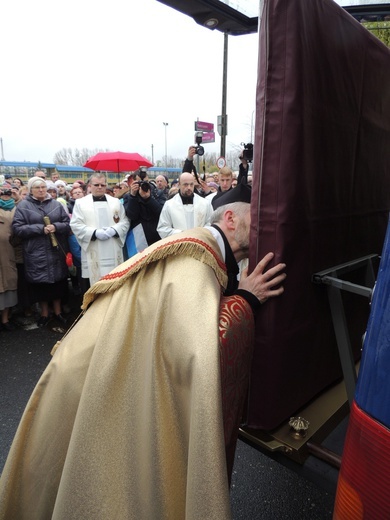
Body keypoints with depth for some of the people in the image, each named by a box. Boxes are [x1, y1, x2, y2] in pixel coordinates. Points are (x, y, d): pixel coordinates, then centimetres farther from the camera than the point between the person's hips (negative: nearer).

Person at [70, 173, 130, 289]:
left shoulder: (116, 202, 14)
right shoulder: (80, 203, 6)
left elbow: (125, 221, 9)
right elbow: (76, 225, -2)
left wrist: (113, 230, -11)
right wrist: (95, 233, -15)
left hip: (113, 252, 2)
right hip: (92, 254, -2)